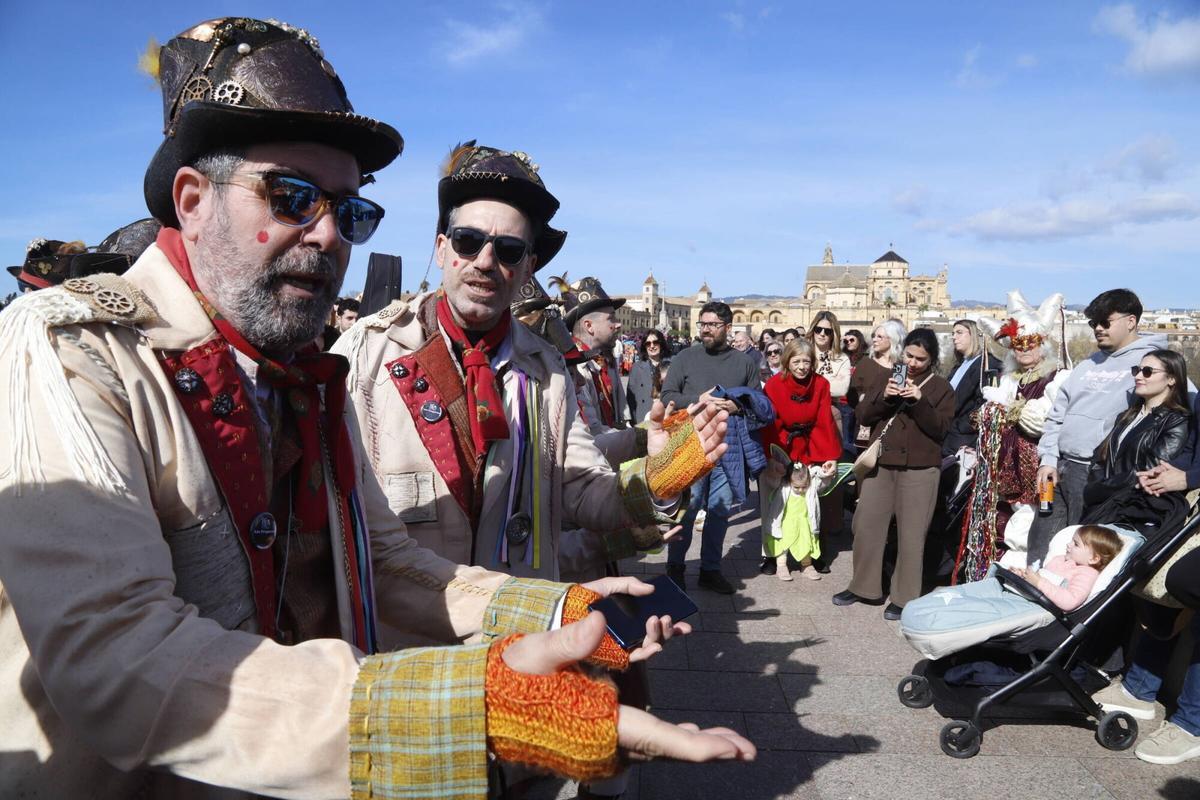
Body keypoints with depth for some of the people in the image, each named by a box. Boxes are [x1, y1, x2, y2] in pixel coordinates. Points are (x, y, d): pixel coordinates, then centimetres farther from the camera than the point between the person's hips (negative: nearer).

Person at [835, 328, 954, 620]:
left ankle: (905, 597, 10)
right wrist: (883, 396, -12)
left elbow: (940, 429, -6)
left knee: (911, 533, 0)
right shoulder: (887, 377, 12)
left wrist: (919, 401, -18)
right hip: (880, 464, 3)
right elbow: (863, 415, 5)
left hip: (919, 470, -3)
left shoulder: (941, 387, 4)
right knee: (866, 525, 6)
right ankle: (863, 586, 20)